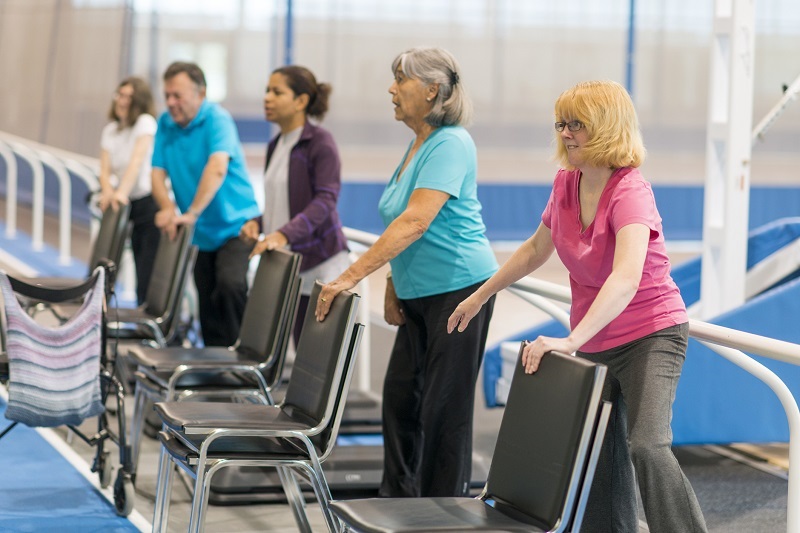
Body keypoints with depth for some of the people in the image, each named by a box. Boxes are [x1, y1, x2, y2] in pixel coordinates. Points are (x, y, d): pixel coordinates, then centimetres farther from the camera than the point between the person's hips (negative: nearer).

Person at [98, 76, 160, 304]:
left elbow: (137, 159, -18)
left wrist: (122, 192, -28)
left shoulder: (145, 122, -6)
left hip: (149, 202, -6)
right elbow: (105, 169, 3)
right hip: (128, 207, 6)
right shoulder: (110, 130, 12)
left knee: (149, 276, -11)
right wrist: (108, 192, -17)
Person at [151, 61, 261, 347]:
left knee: (230, 283, -28)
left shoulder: (217, 119, -14)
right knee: (207, 304, 10)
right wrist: (167, 208, -20)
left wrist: (191, 213, -35)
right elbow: (158, 173, 0)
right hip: (202, 234, 7)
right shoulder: (166, 123, 4)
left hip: (235, 225, -7)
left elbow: (217, 168, -28)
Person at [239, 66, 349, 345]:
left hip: (321, 262, -7)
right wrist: (257, 223, 4)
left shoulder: (320, 141, -8)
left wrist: (284, 234, -31)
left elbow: (325, 199, -20)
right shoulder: (275, 146, 16)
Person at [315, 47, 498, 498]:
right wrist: (392, 288, 14)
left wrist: (351, 277, -29)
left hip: (459, 287, -10)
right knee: (401, 395, 13)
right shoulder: (420, 143, 12)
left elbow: (415, 221, -27)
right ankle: (400, 503, 24)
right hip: (420, 293, 10)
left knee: (444, 408, -3)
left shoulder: (450, 144, -18)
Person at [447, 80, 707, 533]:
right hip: (595, 344, 7)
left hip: (651, 336, -7)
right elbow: (537, 249, 22)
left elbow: (626, 279, -37)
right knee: (600, 464, 9)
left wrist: (572, 340, -46)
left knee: (648, 446, -27)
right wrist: (481, 295, 25)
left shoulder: (630, 191, -21)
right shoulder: (566, 185, 2)